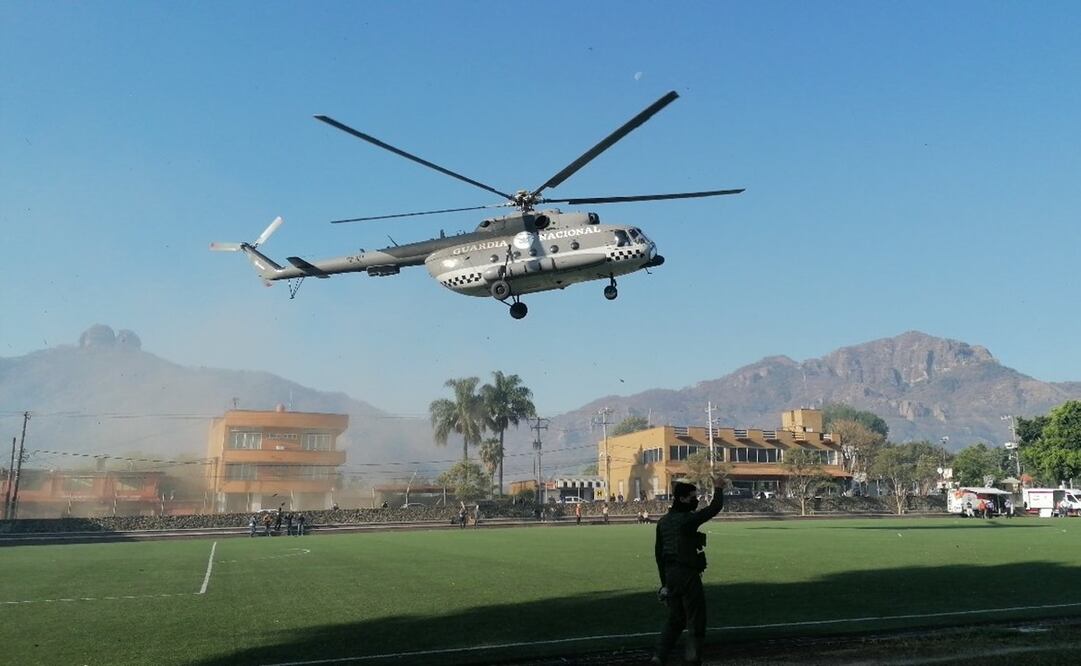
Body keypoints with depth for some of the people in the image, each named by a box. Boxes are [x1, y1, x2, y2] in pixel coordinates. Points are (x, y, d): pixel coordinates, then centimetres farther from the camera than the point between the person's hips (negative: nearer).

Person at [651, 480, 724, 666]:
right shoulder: (688, 519, -15)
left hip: (670, 574, 8)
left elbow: (658, 552, 13)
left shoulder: (663, 521, 9)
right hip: (687, 574, -8)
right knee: (696, 619, 5)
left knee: (675, 619, 17)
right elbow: (715, 507, -12)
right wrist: (719, 489, 6)